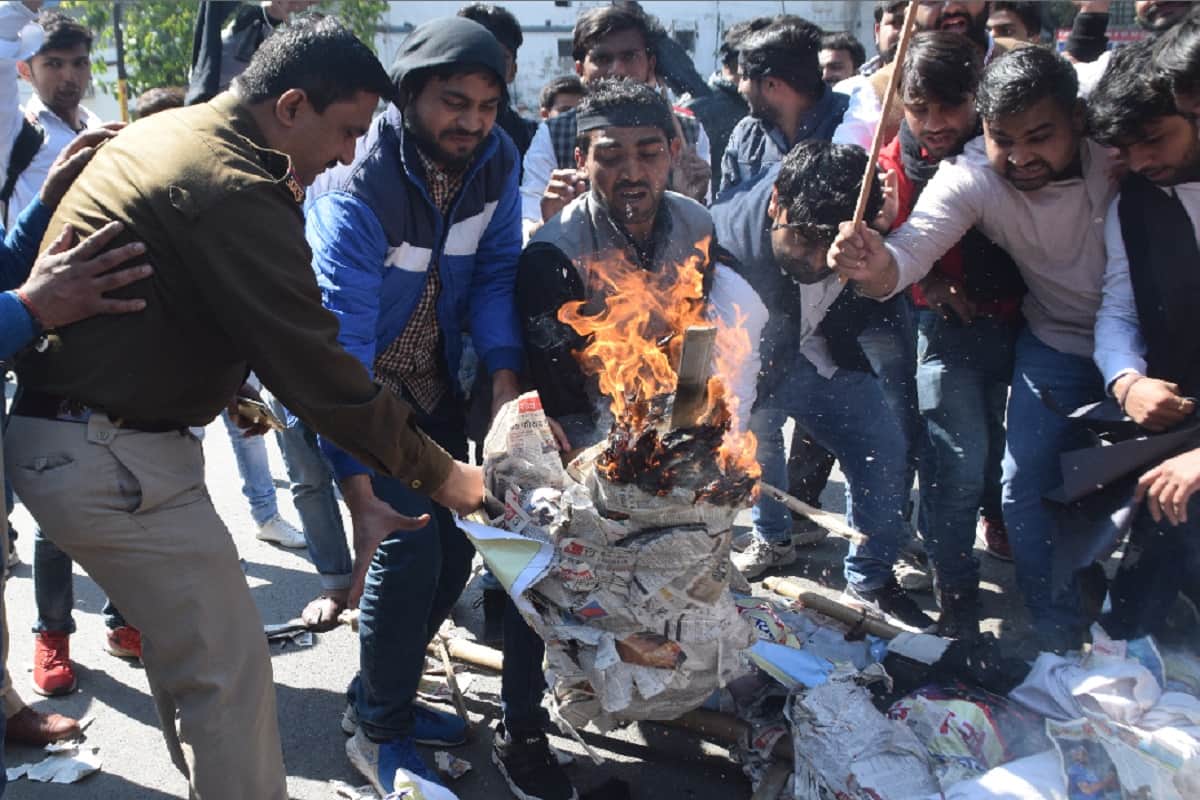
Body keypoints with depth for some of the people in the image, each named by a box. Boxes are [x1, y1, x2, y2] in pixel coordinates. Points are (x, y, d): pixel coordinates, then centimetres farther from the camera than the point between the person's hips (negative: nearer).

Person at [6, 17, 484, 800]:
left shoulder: (166, 133, 9)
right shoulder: (232, 191, -22)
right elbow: (314, 364, -22)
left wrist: (227, 391, 8)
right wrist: (435, 471, -14)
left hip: (72, 431, 10)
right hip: (112, 456, -10)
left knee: (189, 641, 22)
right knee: (230, 669, -4)